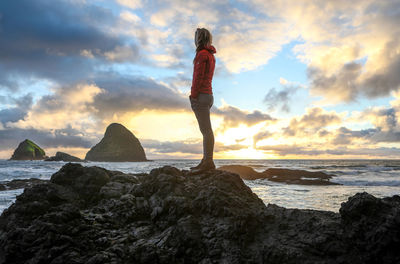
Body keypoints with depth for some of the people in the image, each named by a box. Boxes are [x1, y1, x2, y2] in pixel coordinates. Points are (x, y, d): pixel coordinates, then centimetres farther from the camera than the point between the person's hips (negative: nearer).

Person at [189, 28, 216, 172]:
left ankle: (208, 162, -10)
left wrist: (193, 95, -14)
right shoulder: (210, 55, 20)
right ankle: (205, 161, 11)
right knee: (206, 130, 8)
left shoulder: (202, 54, -8)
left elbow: (198, 77, -15)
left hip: (201, 95, -10)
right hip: (208, 95, 10)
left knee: (206, 130, -11)